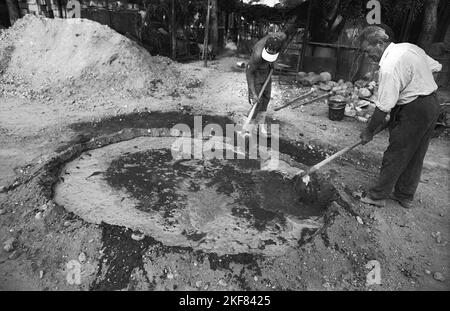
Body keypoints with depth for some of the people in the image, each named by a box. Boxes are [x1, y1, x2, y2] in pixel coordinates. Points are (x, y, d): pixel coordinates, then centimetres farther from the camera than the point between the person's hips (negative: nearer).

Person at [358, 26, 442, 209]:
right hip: (432, 105, 9)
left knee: (395, 156, 1)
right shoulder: (409, 47, 6)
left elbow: (383, 108, -23)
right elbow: (436, 67, 17)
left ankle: (378, 195, 13)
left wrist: (369, 132, -13)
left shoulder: (389, 66, -23)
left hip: (413, 111, -9)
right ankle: (405, 196, 30)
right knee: (415, 157, 16)